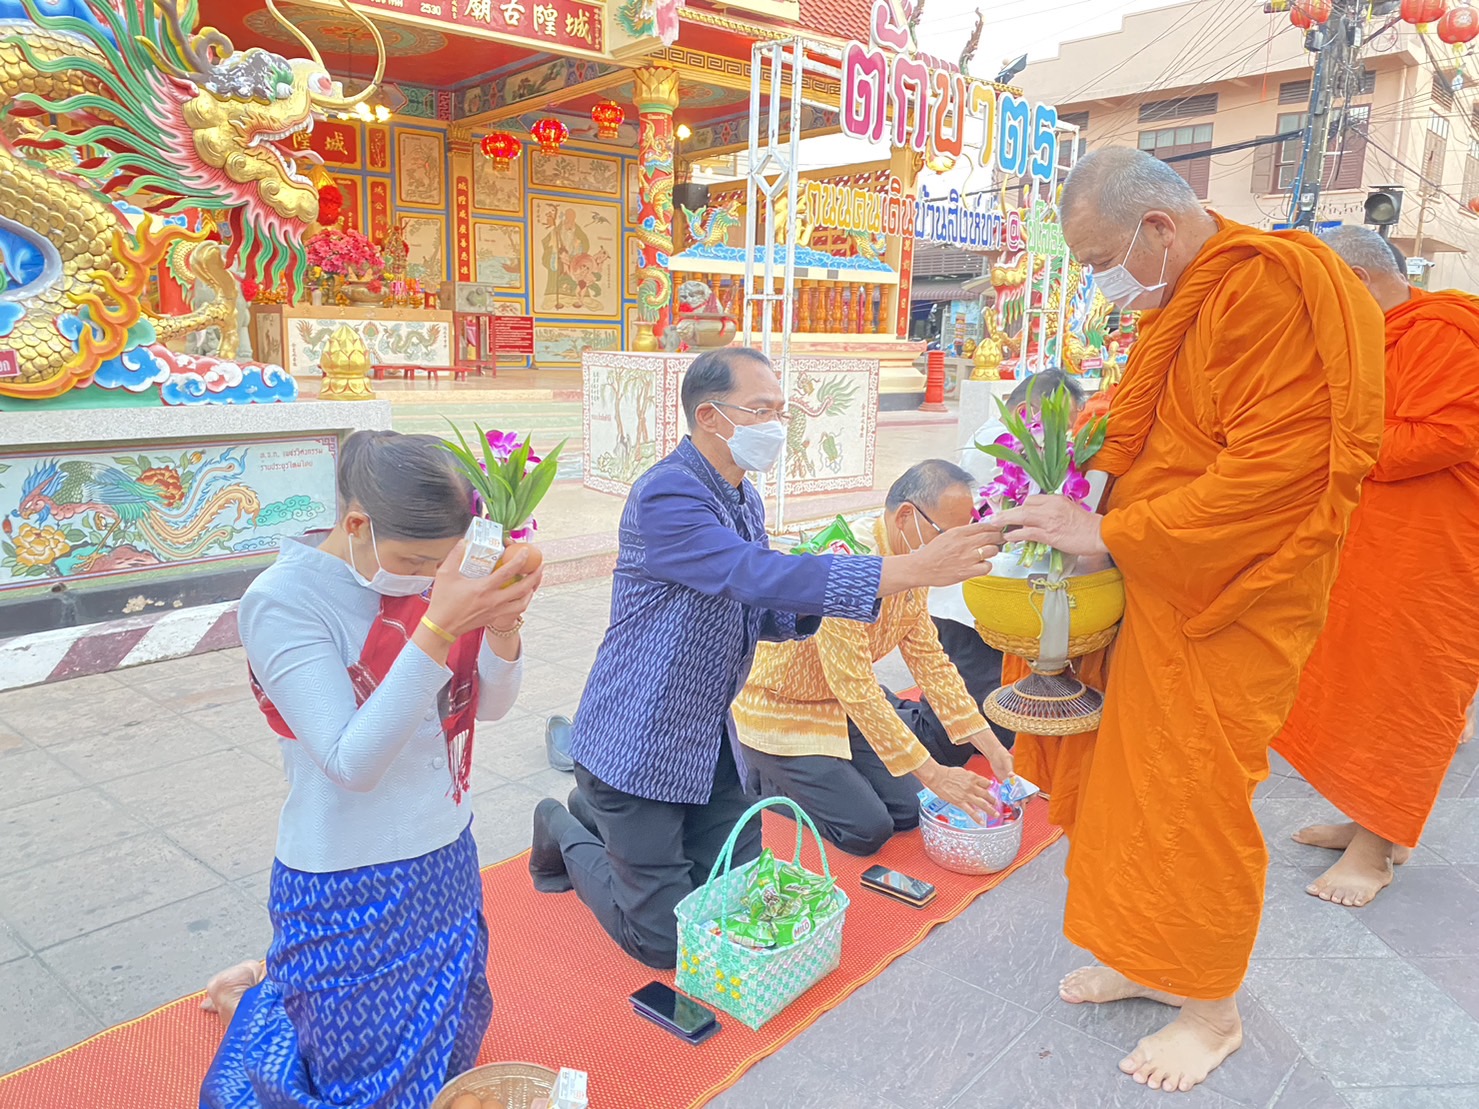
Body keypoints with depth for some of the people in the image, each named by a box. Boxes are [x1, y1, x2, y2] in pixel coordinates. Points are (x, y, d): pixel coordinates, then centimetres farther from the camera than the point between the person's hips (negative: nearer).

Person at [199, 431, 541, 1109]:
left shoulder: (422, 573, -7)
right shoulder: (282, 602, -22)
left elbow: (488, 706, -2)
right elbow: (353, 762, -29)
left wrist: (502, 625, -23)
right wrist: (437, 628, -38)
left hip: (446, 860, 6)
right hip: (352, 890, -6)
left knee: (451, 1046, 26)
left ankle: (286, 979, 46)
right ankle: (254, 1000, 39)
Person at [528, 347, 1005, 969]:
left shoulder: (743, 499, 6)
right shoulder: (665, 497, -23)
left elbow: (767, 617, 12)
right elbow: (762, 575, -36)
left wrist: (814, 595, -11)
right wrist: (914, 569, -39)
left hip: (709, 739, 8)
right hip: (638, 747, -8)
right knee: (665, 939, 1)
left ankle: (601, 811, 32)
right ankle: (567, 832, 25)